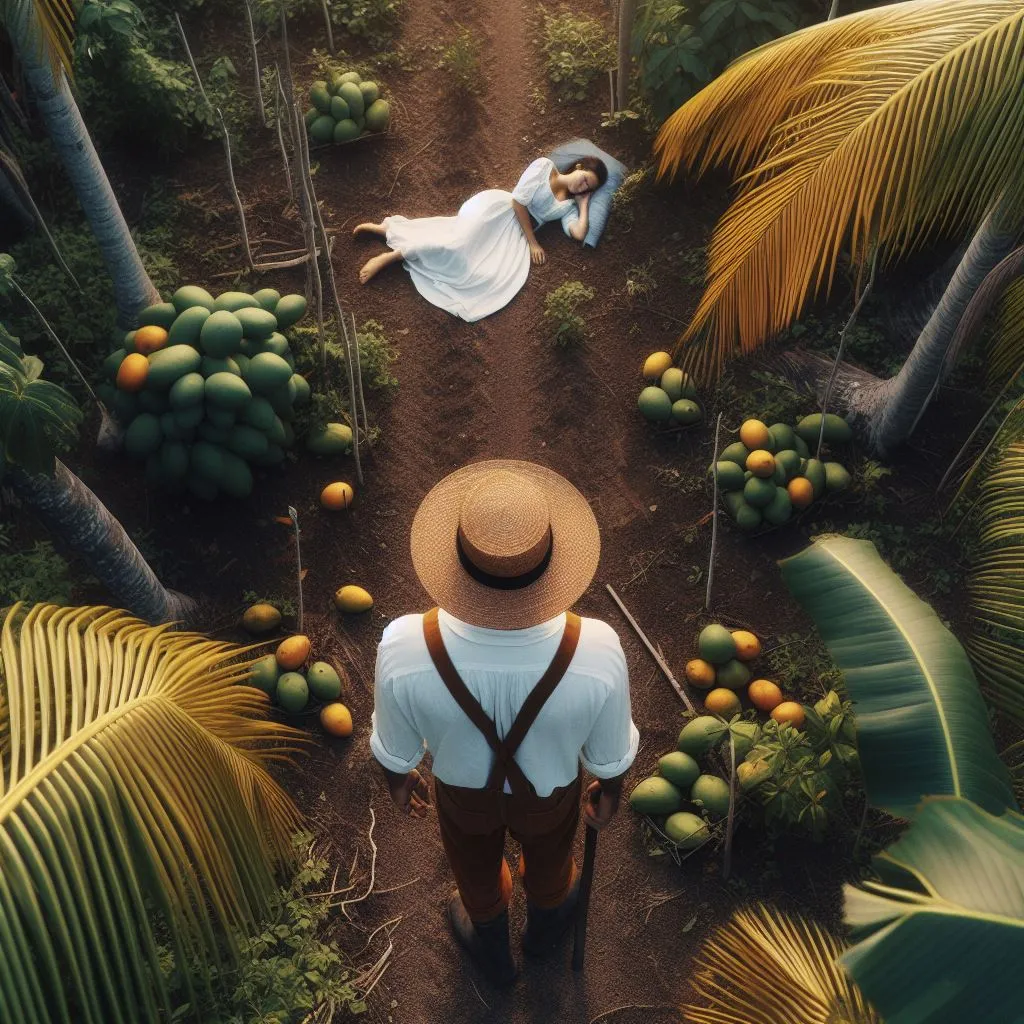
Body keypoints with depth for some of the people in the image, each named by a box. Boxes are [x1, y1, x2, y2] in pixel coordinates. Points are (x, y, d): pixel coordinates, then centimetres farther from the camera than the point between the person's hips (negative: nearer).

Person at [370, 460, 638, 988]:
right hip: (551, 789, 0)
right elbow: (609, 753, -19)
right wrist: (610, 788, 5)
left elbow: (394, 745, -18)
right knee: (547, 859, 36)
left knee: (476, 870, 35)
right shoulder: (597, 653, -40)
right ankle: (544, 926, 72)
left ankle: (492, 949, 69)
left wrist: (397, 777, 6)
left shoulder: (404, 650, -41)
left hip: (463, 788, 0)